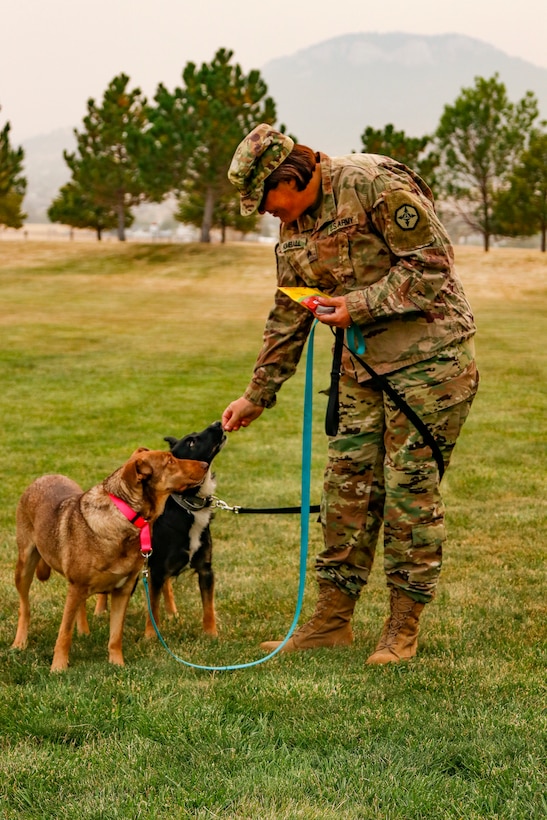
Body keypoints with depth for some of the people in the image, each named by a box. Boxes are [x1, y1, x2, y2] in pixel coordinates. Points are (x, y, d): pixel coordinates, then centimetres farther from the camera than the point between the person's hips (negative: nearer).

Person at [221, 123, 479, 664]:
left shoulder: (374, 185, -16)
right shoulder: (293, 229, 9)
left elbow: (432, 261, -17)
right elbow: (287, 318, 16)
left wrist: (362, 303, -20)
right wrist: (257, 396, 17)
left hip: (428, 354, -7)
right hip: (363, 362, 8)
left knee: (410, 485, -4)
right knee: (348, 482, 6)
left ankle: (403, 628, 6)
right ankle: (332, 620, 13)